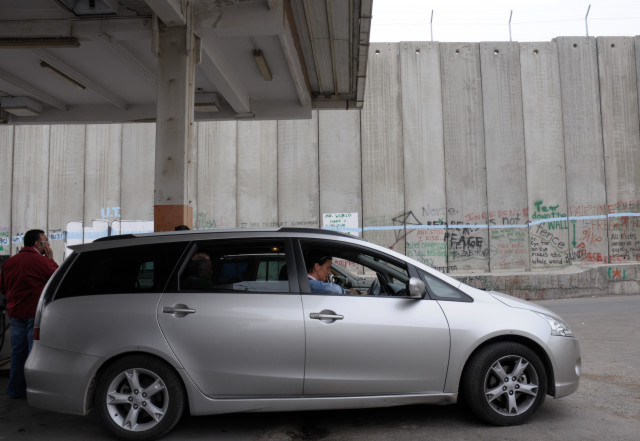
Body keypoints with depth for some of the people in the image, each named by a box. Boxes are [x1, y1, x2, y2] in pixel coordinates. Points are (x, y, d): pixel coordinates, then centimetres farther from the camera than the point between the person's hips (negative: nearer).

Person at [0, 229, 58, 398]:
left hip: (15, 313, 6)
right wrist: (50, 259, 1)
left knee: (17, 352, 15)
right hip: (35, 314, -6)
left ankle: (15, 389, 24)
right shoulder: (42, 261, -16)